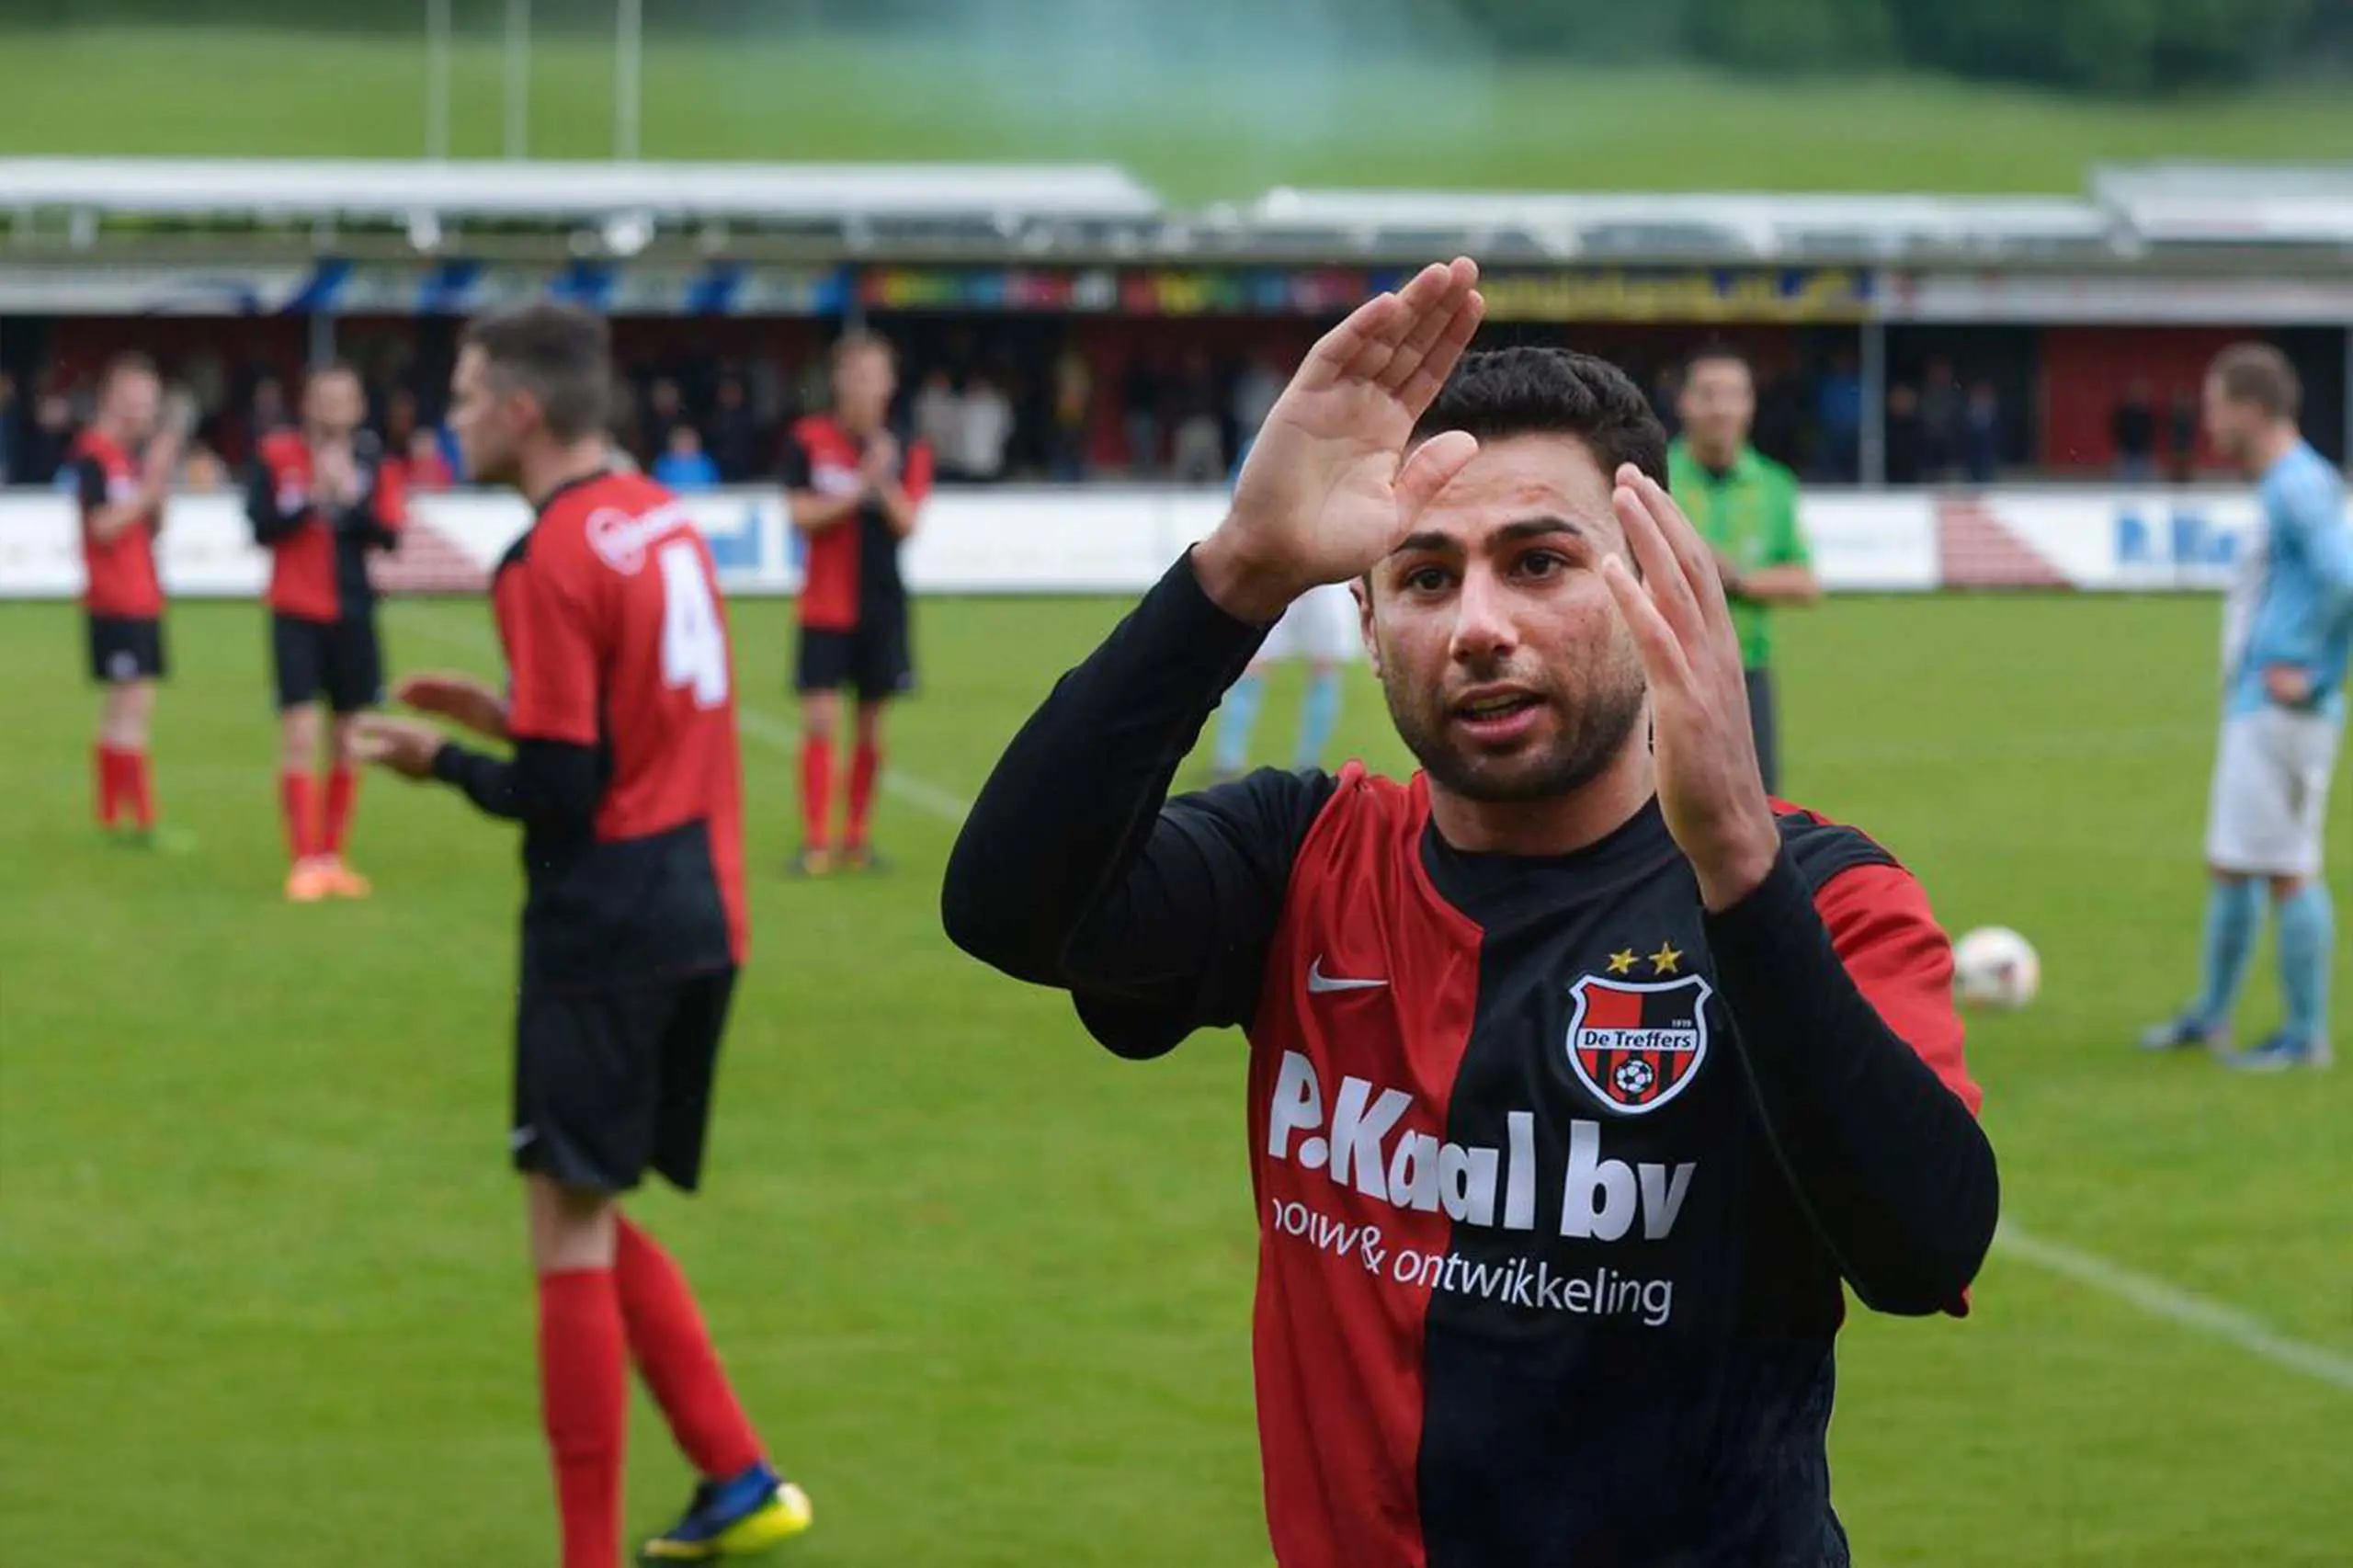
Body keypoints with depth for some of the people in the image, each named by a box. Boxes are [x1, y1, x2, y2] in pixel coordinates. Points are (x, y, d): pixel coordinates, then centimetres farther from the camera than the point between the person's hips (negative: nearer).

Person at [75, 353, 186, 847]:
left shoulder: (131, 454, 15)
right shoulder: (93, 454, -11)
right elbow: (102, 525, -19)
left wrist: (159, 482, 4)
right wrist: (150, 487, -16)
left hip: (141, 599, 9)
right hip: (117, 601, -9)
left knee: (124, 711, 12)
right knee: (133, 705, -11)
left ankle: (111, 819, 17)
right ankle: (142, 820, -13)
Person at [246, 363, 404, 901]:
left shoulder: (373, 461, 3)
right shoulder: (277, 454, -2)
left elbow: (389, 536, -5)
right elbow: (262, 526, -9)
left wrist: (350, 497, -19)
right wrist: (311, 501, -21)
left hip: (353, 614, 3)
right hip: (296, 614, -3)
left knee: (348, 738, 8)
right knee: (300, 736, -10)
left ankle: (333, 857, 20)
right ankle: (304, 862, -8)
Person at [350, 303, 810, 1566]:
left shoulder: (553, 564, -15)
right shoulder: (666, 522, 10)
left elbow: (558, 798, -17)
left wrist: (442, 760, -1)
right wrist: (511, 714, 15)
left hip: (602, 928, -9)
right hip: (702, 913, 9)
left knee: (571, 1241, -2)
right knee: (600, 1225, 18)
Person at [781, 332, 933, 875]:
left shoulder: (907, 449, 2)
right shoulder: (809, 440, -3)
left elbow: (906, 522, -5)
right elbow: (802, 515, -9)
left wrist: (884, 482, -21)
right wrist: (858, 490, -18)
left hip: (882, 604, 2)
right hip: (826, 602, -2)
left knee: (871, 725, 7)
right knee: (819, 721, -10)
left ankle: (856, 838, 18)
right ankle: (815, 841, -8)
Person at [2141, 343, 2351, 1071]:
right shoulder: (2282, 486, 16)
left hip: (2283, 714, -10)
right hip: (2250, 711, 10)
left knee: (2285, 869, -6)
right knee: (2229, 865, 17)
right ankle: (2211, 1013, 27)